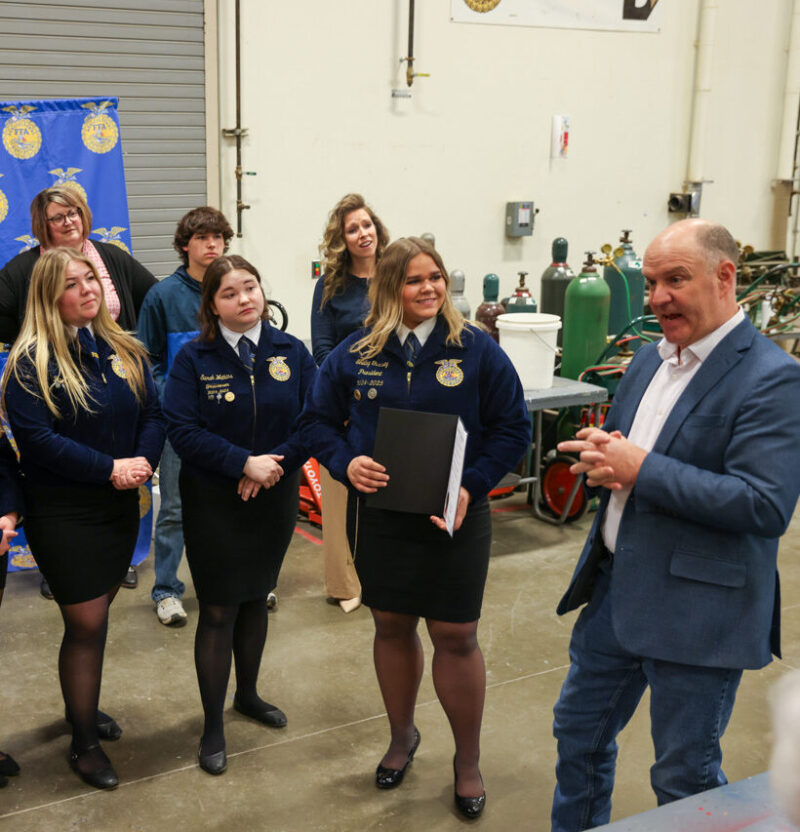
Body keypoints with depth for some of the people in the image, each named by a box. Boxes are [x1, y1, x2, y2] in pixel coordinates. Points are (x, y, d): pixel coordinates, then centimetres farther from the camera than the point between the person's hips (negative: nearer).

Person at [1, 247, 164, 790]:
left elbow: (154, 414, 4)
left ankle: (84, 705, 39)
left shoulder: (124, 352, 7)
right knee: (86, 622, -1)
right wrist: (110, 469, -22)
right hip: (62, 513, -5)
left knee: (96, 614, 17)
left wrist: (143, 461, -16)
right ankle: (84, 743, 15)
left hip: (120, 506, 5)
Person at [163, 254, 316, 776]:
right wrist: (244, 463, -23)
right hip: (213, 503, -3)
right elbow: (183, 429, -16)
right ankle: (213, 726, 17)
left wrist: (273, 463, -19)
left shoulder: (292, 352, -2)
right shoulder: (193, 358, -9)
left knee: (257, 598, 18)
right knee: (218, 610, 2)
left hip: (275, 498, 3)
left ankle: (248, 694, 40)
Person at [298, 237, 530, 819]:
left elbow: (513, 428, -4)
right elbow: (318, 420, 7)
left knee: (456, 637, 4)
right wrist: (346, 462, -13)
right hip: (378, 516, 3)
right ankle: (402, 736, 39)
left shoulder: (476, 349, -6)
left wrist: (472, 486, -17)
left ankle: (468, 760, 25)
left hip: (454, 519, -2)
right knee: (391, 626, 15)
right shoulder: (356, 353, 0)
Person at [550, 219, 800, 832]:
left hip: (696, 613, -8)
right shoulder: (650, 360, 8)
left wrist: (641, 468, -25)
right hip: (615, 589, 8)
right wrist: (599, 458, -8)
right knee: (580, 730, 22)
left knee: (685, 776, 10)